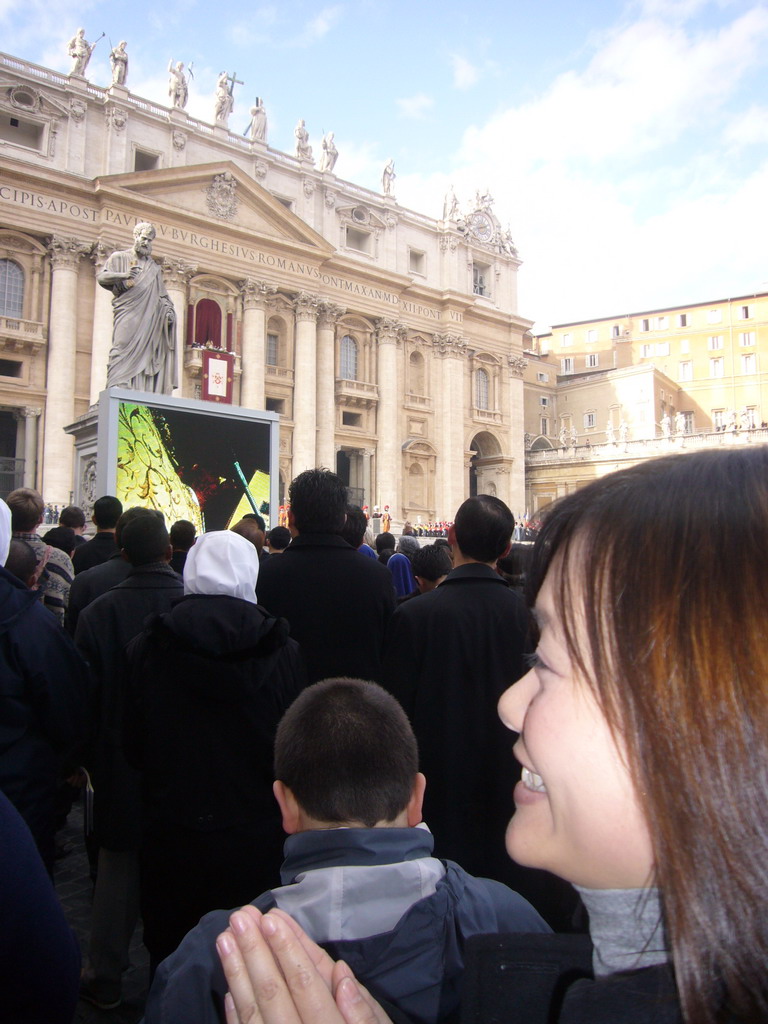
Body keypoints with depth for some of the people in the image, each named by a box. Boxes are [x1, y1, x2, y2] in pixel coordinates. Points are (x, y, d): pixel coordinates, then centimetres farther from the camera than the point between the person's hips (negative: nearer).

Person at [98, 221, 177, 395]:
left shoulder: (154, 267, 25)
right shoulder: (120, 257, 13)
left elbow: (162, 295, 25)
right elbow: (101, 277, 2)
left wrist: (168, 310, 5)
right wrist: (123, 275, -16)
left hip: (149, 315, 4)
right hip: (128, 311, -4)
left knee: (146, 348, -7)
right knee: (123, 343, -18)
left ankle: (143, 391, -14)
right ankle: (116, 384, -26)